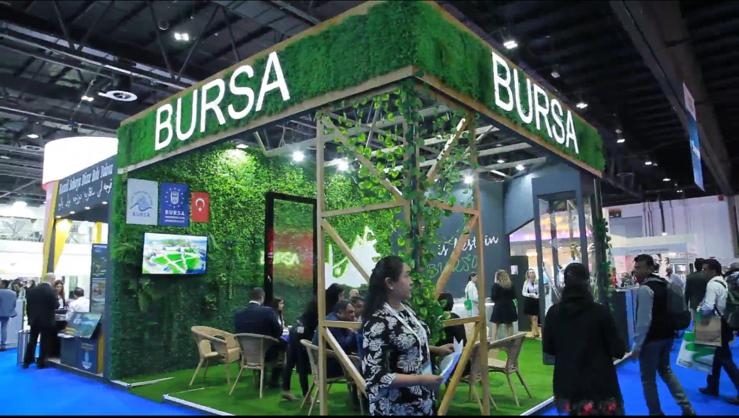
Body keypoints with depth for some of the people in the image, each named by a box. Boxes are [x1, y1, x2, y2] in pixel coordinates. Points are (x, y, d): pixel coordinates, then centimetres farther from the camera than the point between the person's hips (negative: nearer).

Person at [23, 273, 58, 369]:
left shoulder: (32, 289, 2)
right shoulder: (52, 291, -15)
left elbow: (28, 305, 6)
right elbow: (56, 305, -14)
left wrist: (30, 316, 15)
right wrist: (57, 300, 6)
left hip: (34, 320, 5)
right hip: (46, 320, -5)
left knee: (32, 341, 15)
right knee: (44, 342, 5)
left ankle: (27, 361, 20)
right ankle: (41, 363, 9)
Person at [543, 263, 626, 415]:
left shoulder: (554, 312, -6)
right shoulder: (600, 312, -16)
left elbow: (548, 348, 5)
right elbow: (618, 350, -10)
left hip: (566, 386, 4)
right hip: (599, 386, -3)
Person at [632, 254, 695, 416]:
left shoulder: (644, 289, -21)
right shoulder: (664, 284, 7)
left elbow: (644, 320, -23)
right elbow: (666, 311, 18)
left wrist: (637, 346, -18)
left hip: (652, 339, -9)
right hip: (667, 335, 9)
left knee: (648, 379, 6)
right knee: (665, 370, 26)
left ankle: (656, 412, 14)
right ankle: (687, 408, 26)